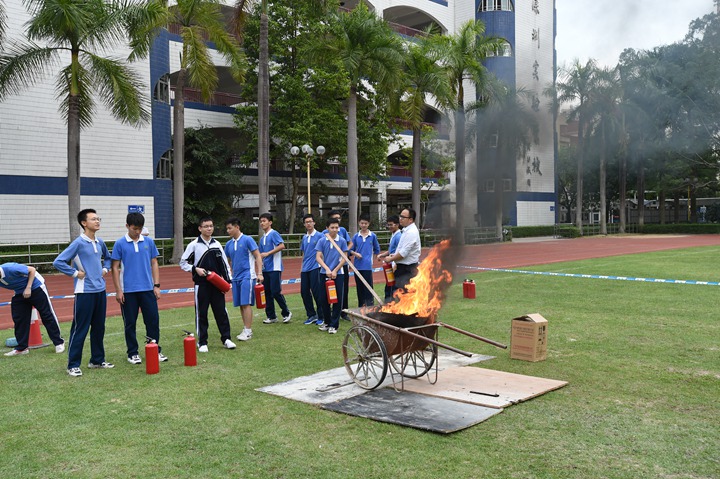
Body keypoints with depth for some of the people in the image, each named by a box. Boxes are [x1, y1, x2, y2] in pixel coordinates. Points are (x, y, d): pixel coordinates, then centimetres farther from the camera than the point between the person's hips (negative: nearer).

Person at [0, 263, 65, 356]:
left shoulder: (10, 268, -31)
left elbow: (32, 270, -22)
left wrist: (28, 288, -25)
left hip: (35, 286, -7)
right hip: (20, 293, 7)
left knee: (47, 315, -4)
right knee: (18, 318, 2)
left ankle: (59, 342, 3)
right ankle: (22, 348, 11)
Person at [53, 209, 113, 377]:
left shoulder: (100, 243, 9)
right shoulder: (78, 243, -11)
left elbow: (107, 257, 30)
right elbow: (58, 262, -14)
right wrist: (75, 273, -11)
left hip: (101, 291, 7)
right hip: (85, 292, -7)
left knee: (99, 328, 13)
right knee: (80, 330, -1)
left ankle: (97, 360, 25)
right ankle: (73, 365, 7)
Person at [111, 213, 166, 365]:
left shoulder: (149, 242, 5)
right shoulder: (120, 244, -2)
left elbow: (154, 264, 9)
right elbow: (115, 267, -1)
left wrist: (156, 285, 2)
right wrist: (118, 290, -5)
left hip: (148, 289, 2)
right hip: (128, 291, -2)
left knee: (153, 320, 4)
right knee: (130, 323, 6)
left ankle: (156, 351, 16)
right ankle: (132, 353, 18)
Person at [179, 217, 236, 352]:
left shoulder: (217, 244, 7)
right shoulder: (194, 245, -3)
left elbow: (225, 263, 12)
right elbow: (183, 263, 2)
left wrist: (227, 280, 5)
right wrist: (195, 269, -13)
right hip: (201, 285, -3)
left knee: (221, 311, 4)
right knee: (201, 313, 3)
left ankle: (226, 339, 13)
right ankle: (202, 342, 11)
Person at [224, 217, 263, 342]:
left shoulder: (247, 240, -6)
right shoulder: (229, 244, 11)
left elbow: (258, 257, -7)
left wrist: (259, 273, -14)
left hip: (247, 276, -6)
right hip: (236, 278, 6)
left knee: (246, 304, -9)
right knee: (241, 305, 8)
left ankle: (248, 331, -5)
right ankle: (246, 329, 17)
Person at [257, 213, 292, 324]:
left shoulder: (274, 234, -6)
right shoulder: (262, 238, 17)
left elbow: (282, 246, -21)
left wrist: (268, 253, -21)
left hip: (275, 268, -8)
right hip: (265, 269, 8)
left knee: (276, 292, -8)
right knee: (267, 293, 7)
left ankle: (286, 313, 8)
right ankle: (271, 316, 14)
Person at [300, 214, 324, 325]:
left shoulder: (319, 236, -6)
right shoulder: (304, 238, 14)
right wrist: (301, 267, 17)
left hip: (315, 267, -7)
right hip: (305, 269, 7)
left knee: (317, 293, -4)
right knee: (304, 292, 7)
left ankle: (321, 317, 7)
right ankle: (311, 315, 19)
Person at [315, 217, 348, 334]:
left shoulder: (342, 241, -2)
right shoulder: (322, 241, -1)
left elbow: (344, 258, -1)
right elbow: (318, 257, -3)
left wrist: (335, 270, -9)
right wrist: (327, 269, -15)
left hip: (338, 273, -1)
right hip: (324, 273, 1)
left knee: (337, 299, 1)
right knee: (324, 298, 6)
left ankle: (334, 325, 10)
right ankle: (327, 322, 23)